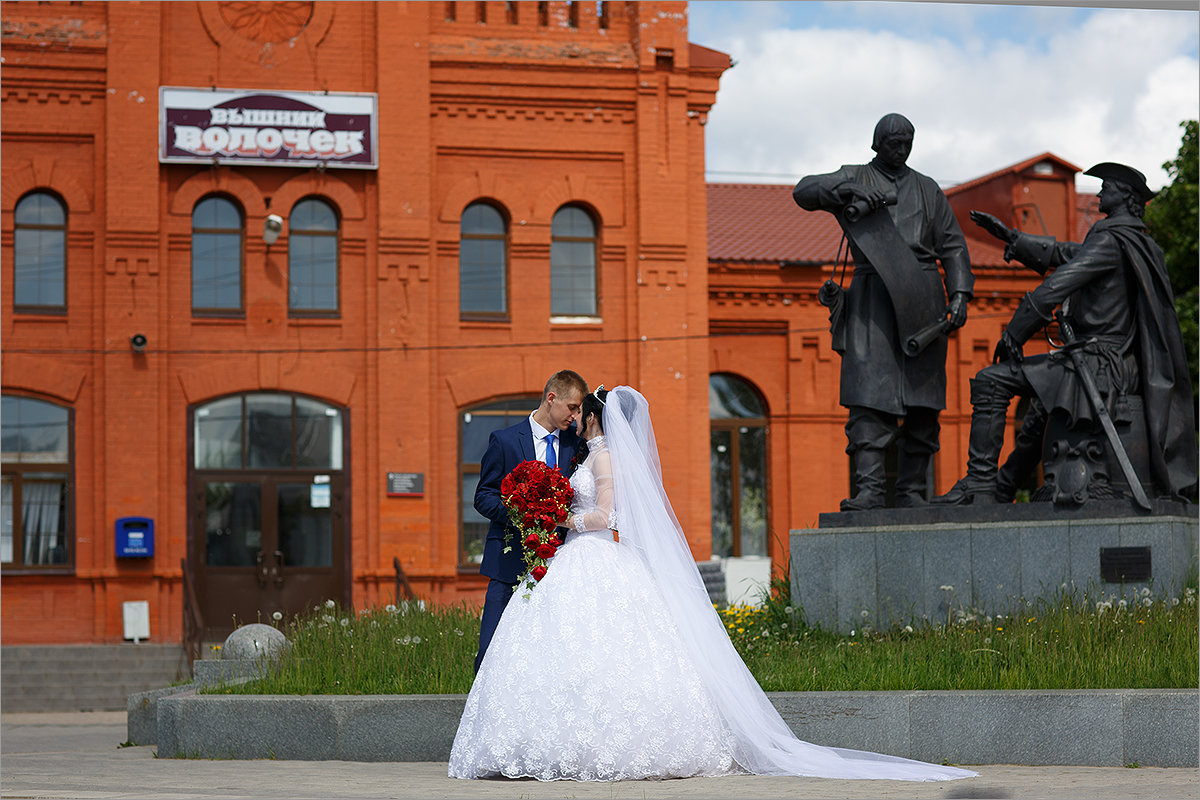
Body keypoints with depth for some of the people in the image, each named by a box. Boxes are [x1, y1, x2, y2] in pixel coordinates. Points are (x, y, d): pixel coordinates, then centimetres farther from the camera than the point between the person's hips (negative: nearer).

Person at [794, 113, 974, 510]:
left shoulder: (927, 189, 20)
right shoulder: (854, 178, 14)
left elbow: (953, 246, 16)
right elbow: (804, 191, -2)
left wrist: (959, 293, 2)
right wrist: (849, 192, -18)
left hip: (922, 295, 3)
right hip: (873, 294, -3)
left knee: (923, 402, -1)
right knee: (870, 392, -14)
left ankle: (912, 491, 3)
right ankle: (869, 488, -20)